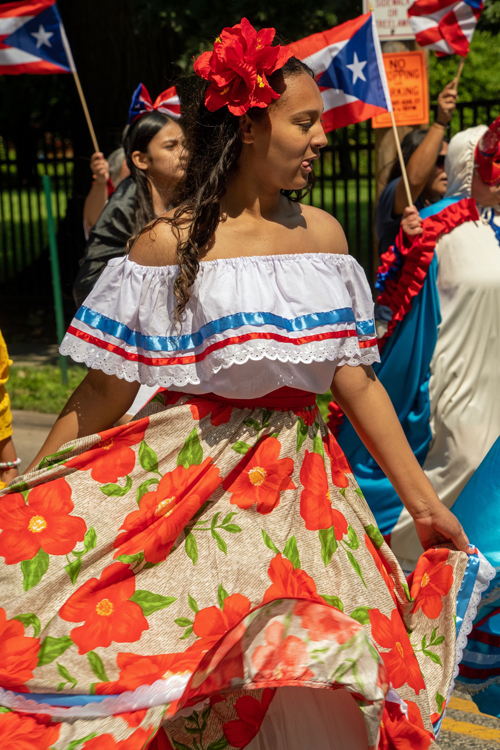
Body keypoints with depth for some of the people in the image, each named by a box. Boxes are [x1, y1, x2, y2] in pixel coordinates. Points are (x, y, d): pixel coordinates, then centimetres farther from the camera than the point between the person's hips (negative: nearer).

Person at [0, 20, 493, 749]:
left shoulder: (323, 234, 5)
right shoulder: (170, 243, -8)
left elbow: (358, 383, 8)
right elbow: (100, 398, -6)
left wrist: (424, 501, 9)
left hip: (301, 487, 4)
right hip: (192, 488, -4)